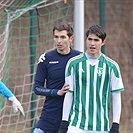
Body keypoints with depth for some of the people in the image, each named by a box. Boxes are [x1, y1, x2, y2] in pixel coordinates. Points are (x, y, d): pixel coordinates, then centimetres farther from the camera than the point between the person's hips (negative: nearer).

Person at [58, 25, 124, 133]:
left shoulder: (111, 66, 3)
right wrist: (64, 123, 4)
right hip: (77, 124, 0)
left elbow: (116, 97, 6)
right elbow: (69, 95, 8)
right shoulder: (74, 63, 4)